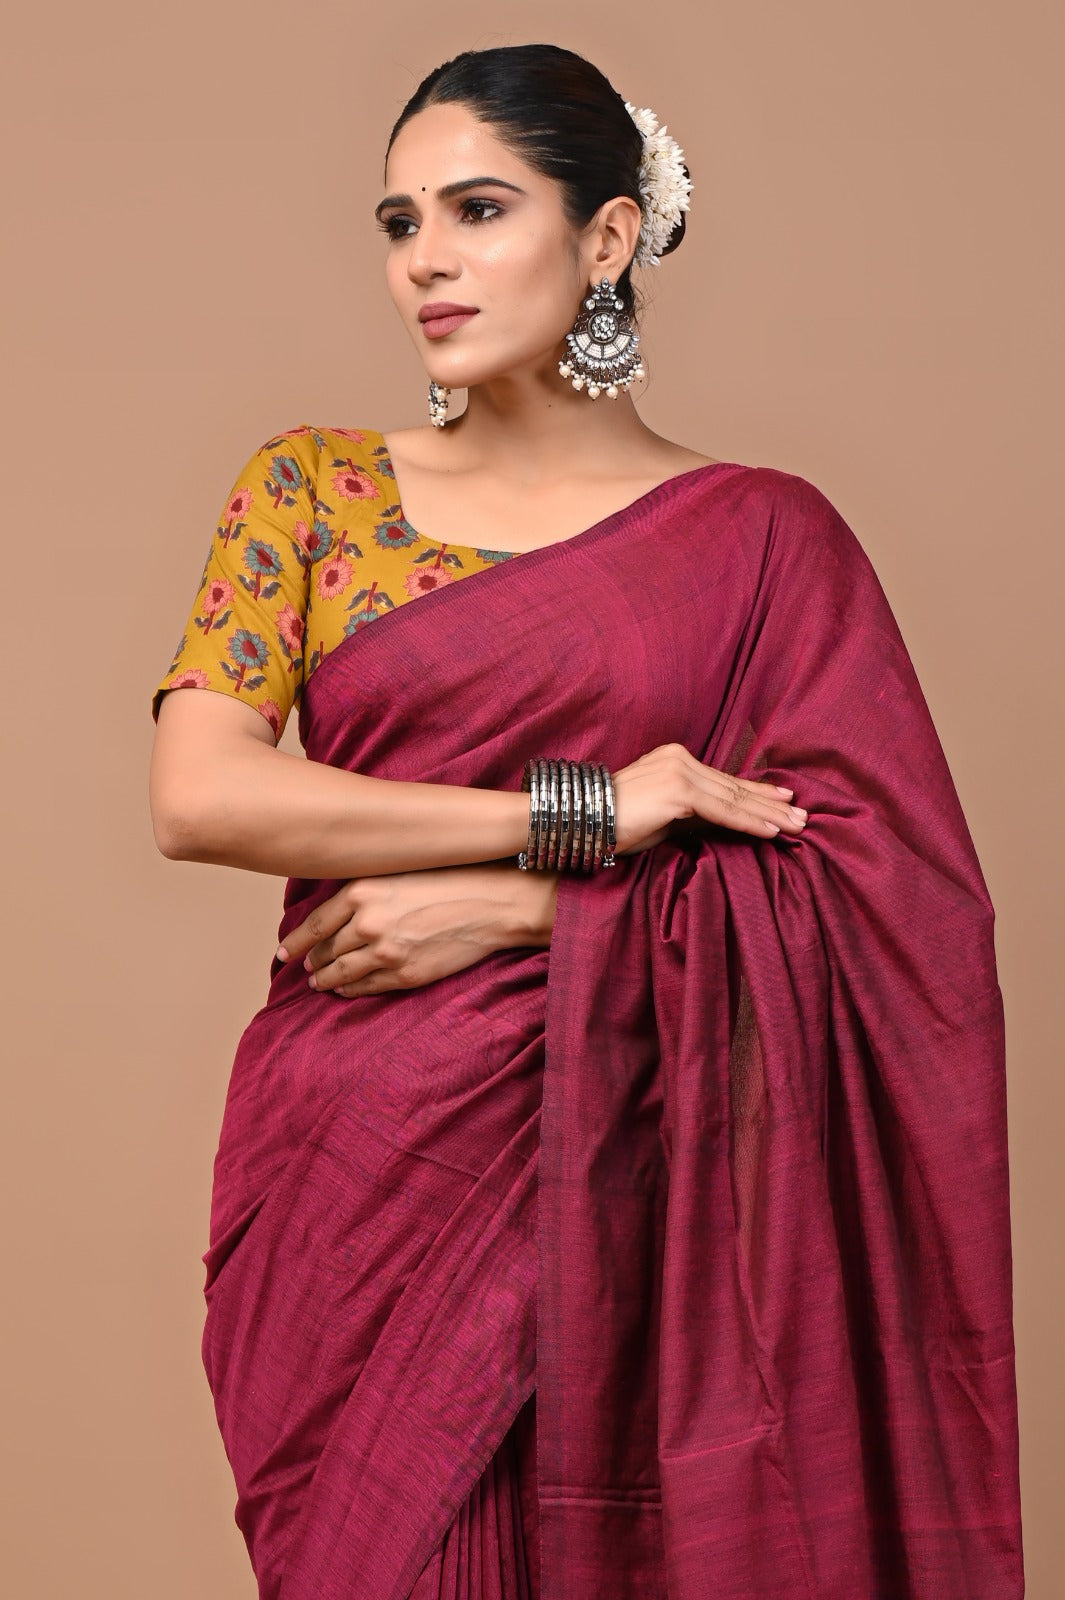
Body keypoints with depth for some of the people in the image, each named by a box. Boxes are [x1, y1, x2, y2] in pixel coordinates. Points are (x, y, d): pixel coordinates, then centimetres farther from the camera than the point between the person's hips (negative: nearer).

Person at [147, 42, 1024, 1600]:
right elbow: (198, 792, -7)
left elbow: (879, 880, -5)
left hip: (619, 1181, -1)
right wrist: (581, 812, -14)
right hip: (351, 1172, 2)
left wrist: (508, 908, -13)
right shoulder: (311, 488, 6)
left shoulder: (760, 535, 1)